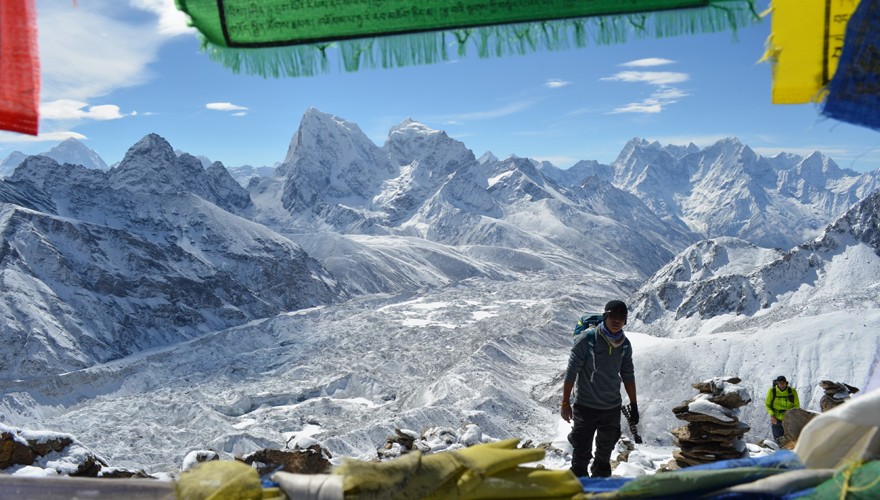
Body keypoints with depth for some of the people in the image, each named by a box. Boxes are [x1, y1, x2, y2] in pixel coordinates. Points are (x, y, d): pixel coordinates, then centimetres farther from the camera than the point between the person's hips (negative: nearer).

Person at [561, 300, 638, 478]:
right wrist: (565, 402, -10)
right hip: (585, 406, -5)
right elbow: (571, 372, -11)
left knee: (605, 451, 17)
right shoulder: (587, 339, -14)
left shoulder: (625, 345, 1)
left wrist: (634, 405, 12)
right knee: (582, 452, 1)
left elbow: (628, 375, 11)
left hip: (612, 408, 5)